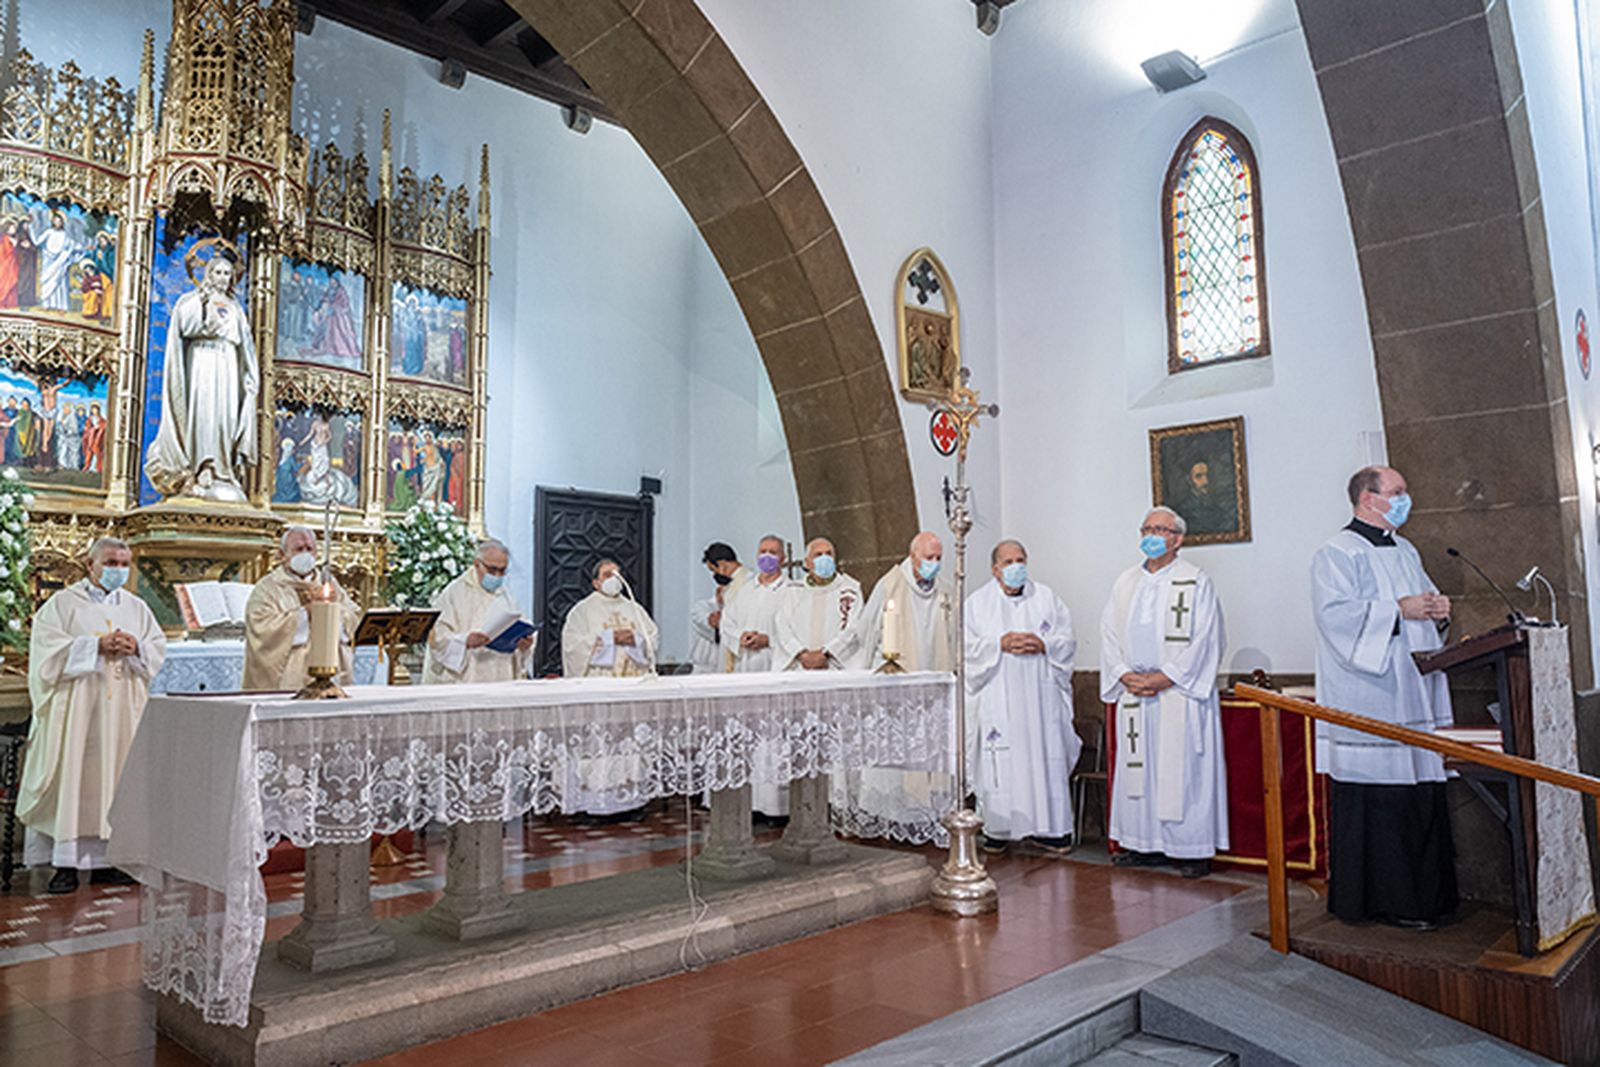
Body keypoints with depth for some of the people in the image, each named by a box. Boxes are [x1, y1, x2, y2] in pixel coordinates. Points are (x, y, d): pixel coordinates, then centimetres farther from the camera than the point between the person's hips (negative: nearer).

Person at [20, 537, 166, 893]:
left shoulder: (137, 607, 15)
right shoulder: (62, 604, 4)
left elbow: (159, 648, 11)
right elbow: (50, 649, -7)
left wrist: (136, 648, -9)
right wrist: (98, 646, -17)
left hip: (123, 710, 3)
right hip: (77, 707, -3)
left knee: (115, 777, 2)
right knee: (72, 776, -5)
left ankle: (105, 858, 8)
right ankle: (65, 862, 0)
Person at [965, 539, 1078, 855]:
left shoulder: (1046, 597, 11)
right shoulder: (977, 602, 6)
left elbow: (1068, 640, 7)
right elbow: (968, 645, -2)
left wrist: (1043, 644, -11)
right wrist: (1000, 643, -14)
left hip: (1039, 696, 2)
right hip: (998, 696, -1)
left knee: (1046, 758, 1)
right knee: (999, 762, -1)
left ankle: (1048, 828, 10)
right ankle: (997, 828, 9)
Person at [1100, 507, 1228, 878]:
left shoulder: (1196, 582, -2)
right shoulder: (1125, 583, 14)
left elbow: (1204, 639, -9)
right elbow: (1109, 634, 11)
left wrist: (1165, 677, -14)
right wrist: (1125, 675, -4)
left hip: (1180, 692, -5)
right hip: (1135, 695, 5)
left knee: (1184, 769, -2)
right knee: (1138, 768, 7)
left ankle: (1193, 850, 6)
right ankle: (1147, 846, 15)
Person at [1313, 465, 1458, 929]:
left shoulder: (1405, 551, 19)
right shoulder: (1336, 554, -7)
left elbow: (1427, 598, 27)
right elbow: (1336, 613, -19)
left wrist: (1438, 609, 5)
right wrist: (1398, 610, -19)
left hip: (1413, 698, 9)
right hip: (1369, 704, -8)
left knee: (1423, 797, 10)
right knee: (1378, 801, -5)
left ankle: (1426, 894, 20)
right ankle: (1386, 900, 4)